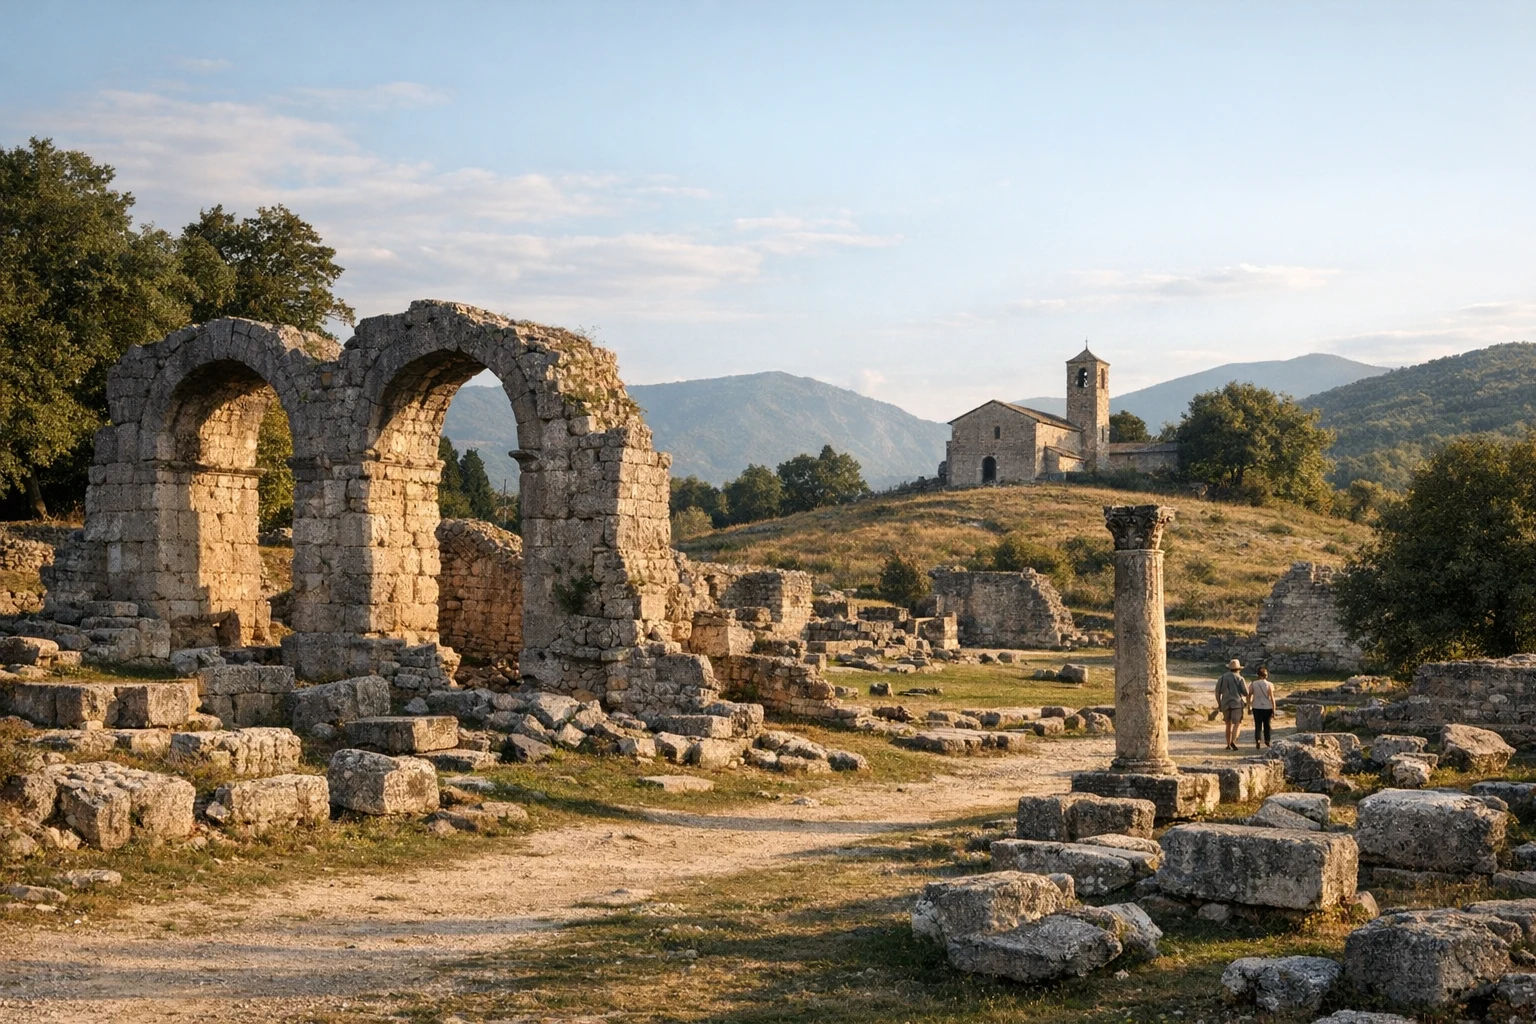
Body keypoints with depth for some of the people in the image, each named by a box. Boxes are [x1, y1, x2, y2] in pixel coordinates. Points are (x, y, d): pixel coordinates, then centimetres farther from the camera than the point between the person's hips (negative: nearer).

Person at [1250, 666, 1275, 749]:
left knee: (1258, 726, 2)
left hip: (1257, 708, 0)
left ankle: (1257, 742, -16)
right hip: (1267, 708, 0)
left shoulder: (1253, 684, -1)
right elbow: (1272, 698, -7)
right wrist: (1274, 711, -3)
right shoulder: (1269, 684, -5)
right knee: (1267, 725, 17)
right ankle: (1267, 741, 29)